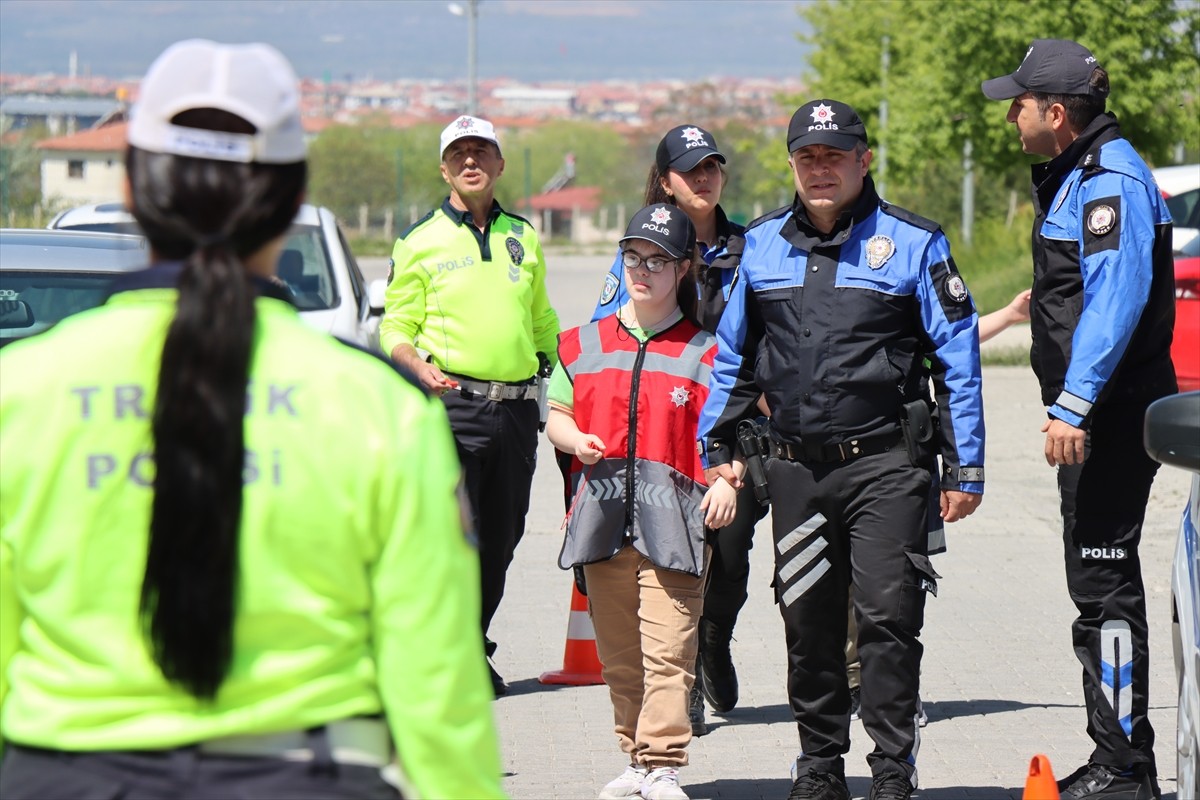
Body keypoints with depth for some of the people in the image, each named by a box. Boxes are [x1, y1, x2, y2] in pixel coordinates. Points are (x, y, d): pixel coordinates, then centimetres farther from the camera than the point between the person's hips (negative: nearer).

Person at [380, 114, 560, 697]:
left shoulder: (523, 239, 16)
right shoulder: (420, 241, 3)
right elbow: (395, 327, 2)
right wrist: (422, 368, -17)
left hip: (517, 405, 5)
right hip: (452, 403, -5)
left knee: (501, 538, 8)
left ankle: (473, 646, 21)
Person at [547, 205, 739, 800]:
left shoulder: (704, 354, 6)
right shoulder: (583, 344, 15)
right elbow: (556, 412, 19)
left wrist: (728, 480, -11)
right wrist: (576, 440, -3)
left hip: (674, 520, -4)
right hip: (602, 520, 4)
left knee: (667, 652, -11)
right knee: (618, 655, 8)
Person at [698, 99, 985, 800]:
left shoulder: (913, 243, 0)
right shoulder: (762, 247, 10)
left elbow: (959, 358, 0)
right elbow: (733, 355, 21)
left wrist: (966, 469, -3)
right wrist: (716, 448, 16)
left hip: (886, 465, -4)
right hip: (798, 468, 4)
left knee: (887, 616, -9)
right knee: (808, 622, 8)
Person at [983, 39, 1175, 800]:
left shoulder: (1112, 179, -16)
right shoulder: (1075, 175, 17)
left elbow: (1118, 296, -26)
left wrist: (1075, 403, -31)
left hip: (1112, 414, -11)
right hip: (1096, 414, 11)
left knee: (1103, 579, -9)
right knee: (1100, 577, 14)